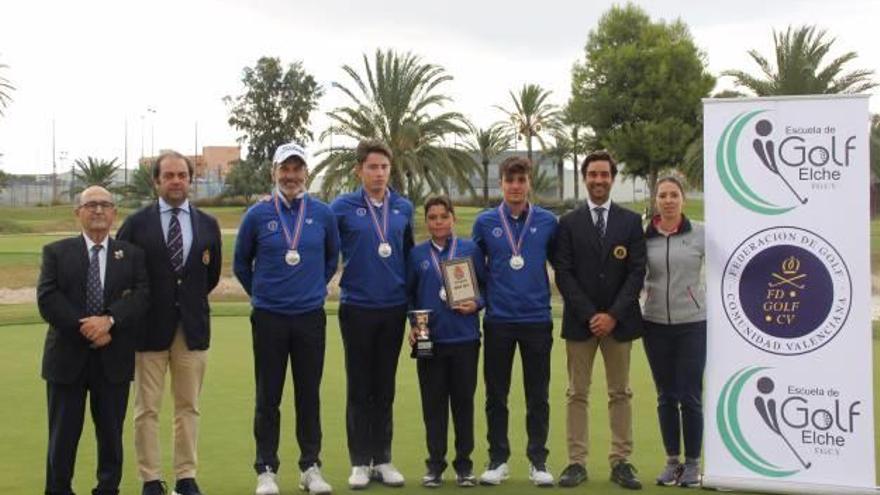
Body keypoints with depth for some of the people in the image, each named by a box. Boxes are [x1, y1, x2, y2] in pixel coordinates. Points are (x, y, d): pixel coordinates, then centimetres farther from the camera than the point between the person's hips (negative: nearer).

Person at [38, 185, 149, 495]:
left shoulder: (131, 254, 8)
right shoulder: (56, 252, 5)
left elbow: (141, 295, -6)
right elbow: (47, 300, -6)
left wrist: (109, 319, -22)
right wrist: (84, 329, -15)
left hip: (113, 358, 1)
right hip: (68, 356, -1)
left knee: (111, 433, 8)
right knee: (63, 435, 6)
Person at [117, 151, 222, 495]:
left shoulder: (208, 225, 6)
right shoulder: (137, 223, -2)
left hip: (192, 326, 2)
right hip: (149, 326, -2)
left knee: (188, 406, 8)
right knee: (146, 409, 2)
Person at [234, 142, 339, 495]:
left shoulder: (322, 214, 1)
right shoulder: (258, 215, -3)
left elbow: (332, 257, 17)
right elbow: (241, 262, 10)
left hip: (311, 317, 1)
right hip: (268, 318, -1)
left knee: (309, 395, 7)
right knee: (268, 397, 4)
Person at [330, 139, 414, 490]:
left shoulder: (404, 208, 5)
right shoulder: (343, 207, -5)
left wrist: (410, 293, 17)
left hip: (394, 308, 3)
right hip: (357, 308, -3)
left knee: (385, 388, 9)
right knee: (359, 388, 4)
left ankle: (383, 460, 17)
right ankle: (360, 462, 12)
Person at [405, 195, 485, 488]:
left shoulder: (470, 250, 2)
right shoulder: (417, 254, 6)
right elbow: (409, 294, 10)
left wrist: (476, 305, -12)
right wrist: (414, 324, -2)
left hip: (464, 338, -1)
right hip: (430, 339, 1)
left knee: (463, 401, 5)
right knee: (433, 403, 5)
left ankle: (464, 464, 16)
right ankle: (435, 464, 15)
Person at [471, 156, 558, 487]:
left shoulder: (547, 222, 0)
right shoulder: (485, 222, 1)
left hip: (537, 319, 0)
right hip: (498, 320, 1)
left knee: (538, 396, 5)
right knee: (496, 395, 7)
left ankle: (538, 461, 15)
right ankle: (498, 460, 17)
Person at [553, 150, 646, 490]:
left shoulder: (631, 221, 5)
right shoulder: (569, 223, 4)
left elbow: (637, 272, -1)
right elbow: (564, 274, -2)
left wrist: (613, 315, -11)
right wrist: (589, 315, -12)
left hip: (619, 320, 1)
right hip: (580, 320, 0)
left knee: (620, 394, 6)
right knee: (577, 394, 3)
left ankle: (621, 462, 11)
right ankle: (576, 462, 7)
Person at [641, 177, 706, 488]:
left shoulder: (700, 234, -3)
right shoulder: (643, 237, 1)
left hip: (692, 324, -2)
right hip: (655, 324, 2)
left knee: (690, 397, 0)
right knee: (666, 397, 9)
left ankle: (692, 463, 13)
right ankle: (672, 461, 20)